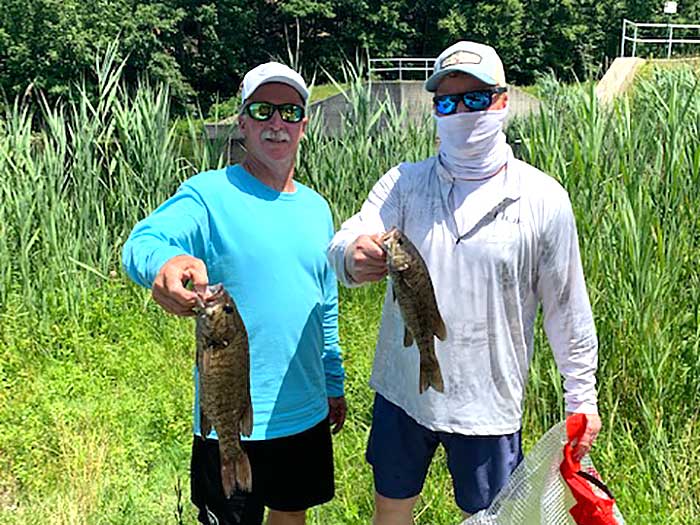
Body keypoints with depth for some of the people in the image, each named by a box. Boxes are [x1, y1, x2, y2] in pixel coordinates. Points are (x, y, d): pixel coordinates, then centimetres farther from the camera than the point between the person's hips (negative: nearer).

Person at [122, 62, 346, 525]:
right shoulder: (210, 195, -13)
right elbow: (142, 242, -31)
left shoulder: (316, 208, 7)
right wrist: (167, 261, -54)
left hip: (308, 415, 6)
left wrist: (334, 383, 19)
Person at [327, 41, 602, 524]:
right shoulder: (404, 183, -3)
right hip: (402, 390, 2)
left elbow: (567, 308, -2)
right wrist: (354, 256, -43)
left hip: (487, 402, -1)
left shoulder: (543, 198, -8)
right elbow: (346, 243, -19)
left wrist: (582, 398, 3)